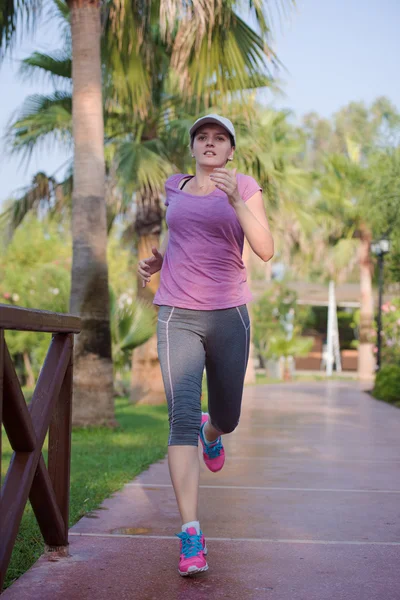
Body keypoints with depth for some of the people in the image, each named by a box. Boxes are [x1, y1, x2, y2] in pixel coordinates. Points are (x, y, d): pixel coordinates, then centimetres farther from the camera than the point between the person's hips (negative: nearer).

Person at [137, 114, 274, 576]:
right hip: (177, 317, 0)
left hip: (228, 316, 0)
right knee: (182, 418, -16)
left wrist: (236, 200, -24)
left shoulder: (245, 188, 1)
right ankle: (191, 536, -15)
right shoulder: (176, 187, 11)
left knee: (225, 420, 13)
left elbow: (266, 250, -11)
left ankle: (211, 431, 54)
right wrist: (156, 260, 7)